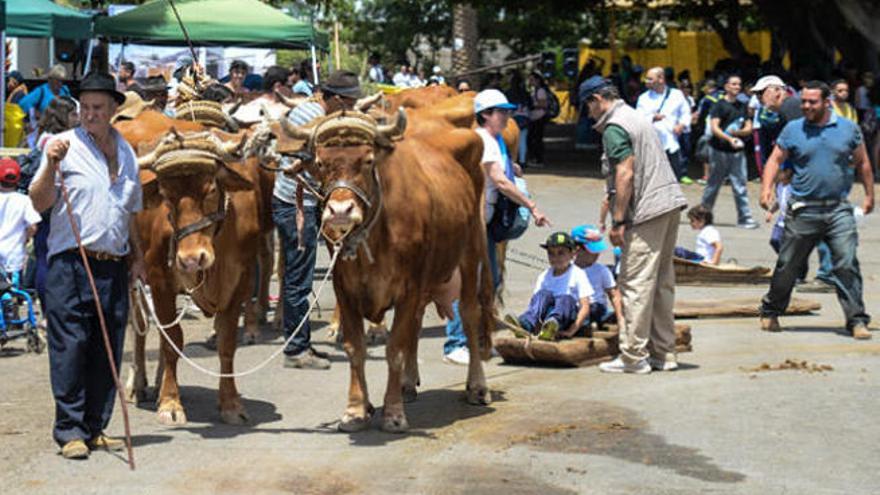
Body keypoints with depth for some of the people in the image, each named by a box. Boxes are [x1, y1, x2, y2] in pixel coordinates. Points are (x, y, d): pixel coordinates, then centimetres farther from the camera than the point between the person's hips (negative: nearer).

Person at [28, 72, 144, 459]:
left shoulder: (126, 152, 14)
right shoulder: (65, 146, -2)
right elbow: (39, 203, -9)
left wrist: (137, 257, 20)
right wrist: (51, 166, -22)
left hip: (114, 266, 5)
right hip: (70, 263, -5)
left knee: (107, 351, 6)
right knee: (70, 347, -6)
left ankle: (96, 428, 15)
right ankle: (70, 431, 0)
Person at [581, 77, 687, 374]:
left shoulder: (614, 128, -9)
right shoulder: (636, 117, 21)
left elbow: (626, 174, -17)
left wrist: (618, 221, -16)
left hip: (647, 212, -10)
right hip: (671, 204, 10)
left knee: (636, 284, -6)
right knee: (661, 282, 12)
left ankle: (633, 357, -5)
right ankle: (663, 352, 17)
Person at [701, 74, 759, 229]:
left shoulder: (742, 106, 12)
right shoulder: (720, 105, -5)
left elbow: (749, 128, 11)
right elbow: (714, 128, -14)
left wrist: (738, 132, -12)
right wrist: (729, 139, -29)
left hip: (737, 151, 5)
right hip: (720, 151, -5)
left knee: (740, 185, -1)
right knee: (714, 184, 6)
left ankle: (744, 217, -1)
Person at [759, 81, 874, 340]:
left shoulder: (848, 128, 5)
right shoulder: (793, 130, 3)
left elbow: (863, 163, 15)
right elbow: (775, 160, 4)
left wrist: (869, 195, 16)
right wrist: (766, 187, -12)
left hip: (838, 209, 0)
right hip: (803, 209, 0)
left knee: (847, 265, -10)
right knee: (788, 266, 8)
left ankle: (857, 320, -5)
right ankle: (770, 312, 26)